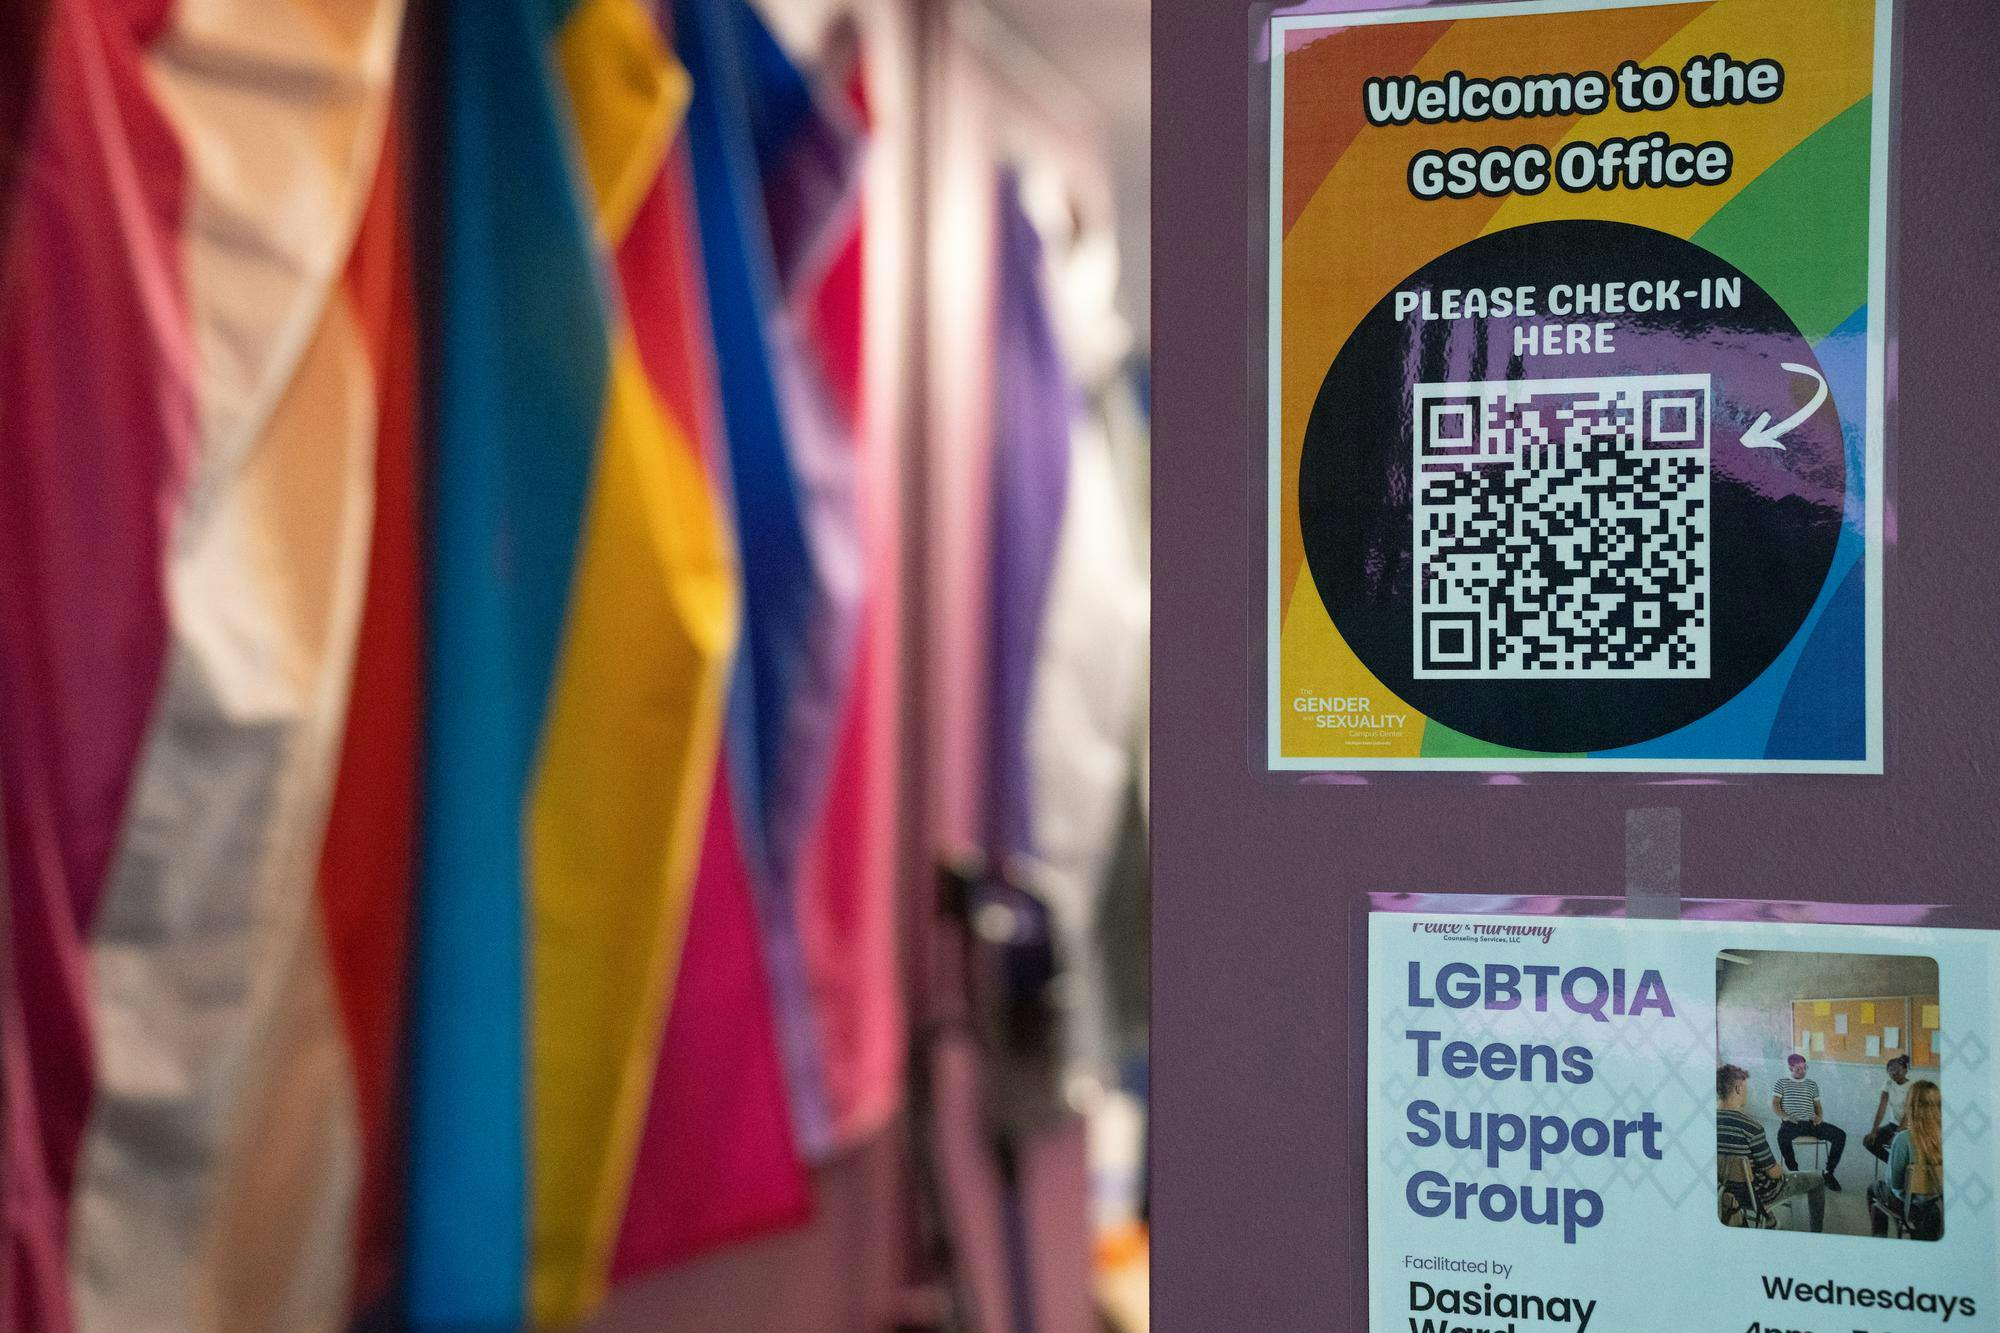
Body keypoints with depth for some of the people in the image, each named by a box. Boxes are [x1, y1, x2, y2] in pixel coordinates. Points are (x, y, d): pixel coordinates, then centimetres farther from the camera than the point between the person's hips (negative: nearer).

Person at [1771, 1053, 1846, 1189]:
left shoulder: (1812, 1084, 23)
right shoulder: (1782, 1083, 15)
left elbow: (1817, 1105, 24)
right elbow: (1774, 1104, 6)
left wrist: (1819, 1116, 0)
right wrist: (1785, 1116, -13)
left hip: (1811, 1123, 4)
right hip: (1792, 1124, -4)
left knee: (1840, 1134, -19)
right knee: (1782, 1135, -41)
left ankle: (1829, 1172, -11)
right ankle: (1794, 1171, -26)